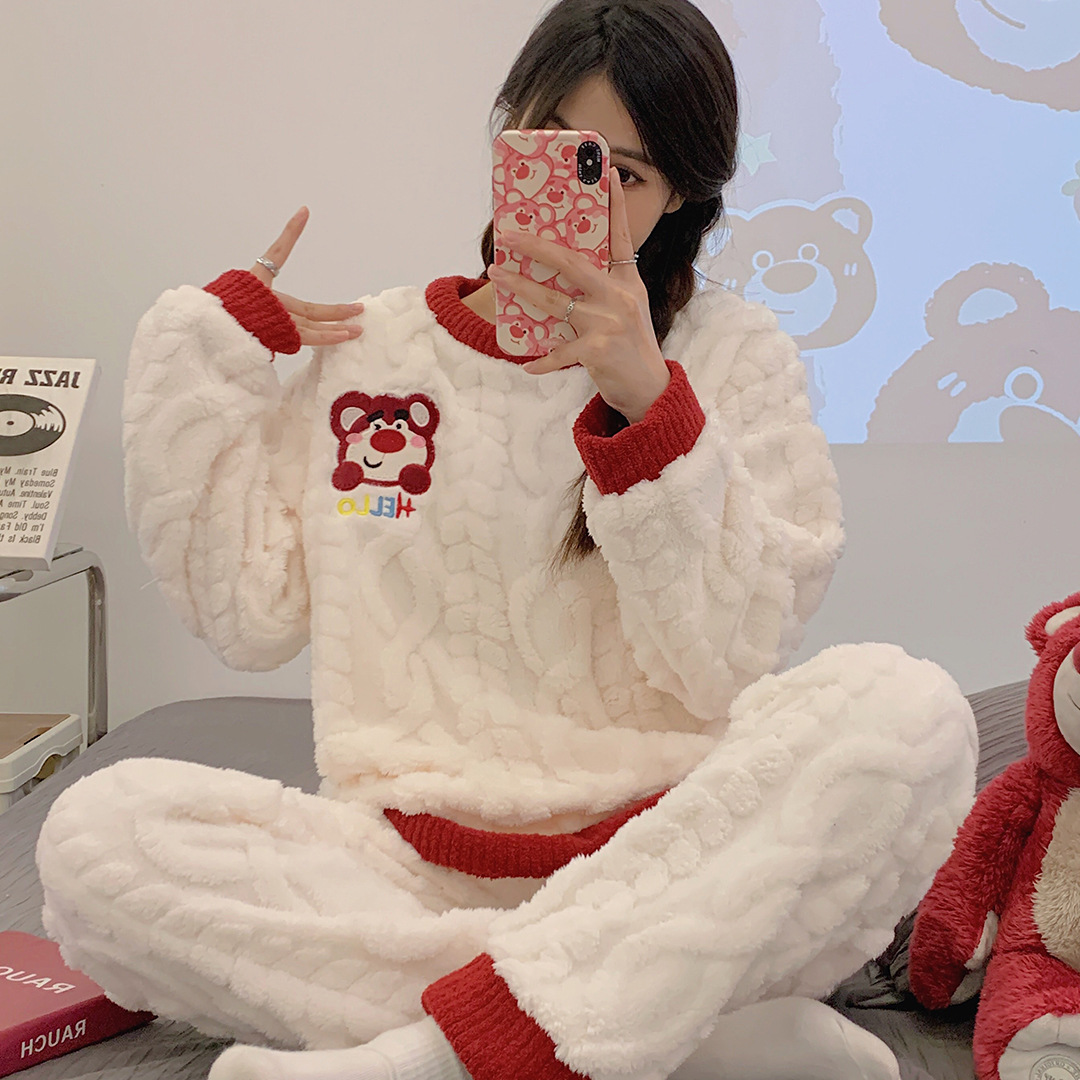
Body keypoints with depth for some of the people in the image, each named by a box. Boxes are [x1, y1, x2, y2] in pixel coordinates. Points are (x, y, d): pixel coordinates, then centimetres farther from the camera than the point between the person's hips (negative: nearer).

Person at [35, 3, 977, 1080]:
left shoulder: (733, 355, 5)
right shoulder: (368, 344, 12)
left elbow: (727, 667, -6)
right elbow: (247, 616, 8)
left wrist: (650, 406, -17)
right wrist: (203, 350, 7)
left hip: (663, 860, -1)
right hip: (414, 861, 2)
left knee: (910, 712, -29)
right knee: (94, 835, -24)